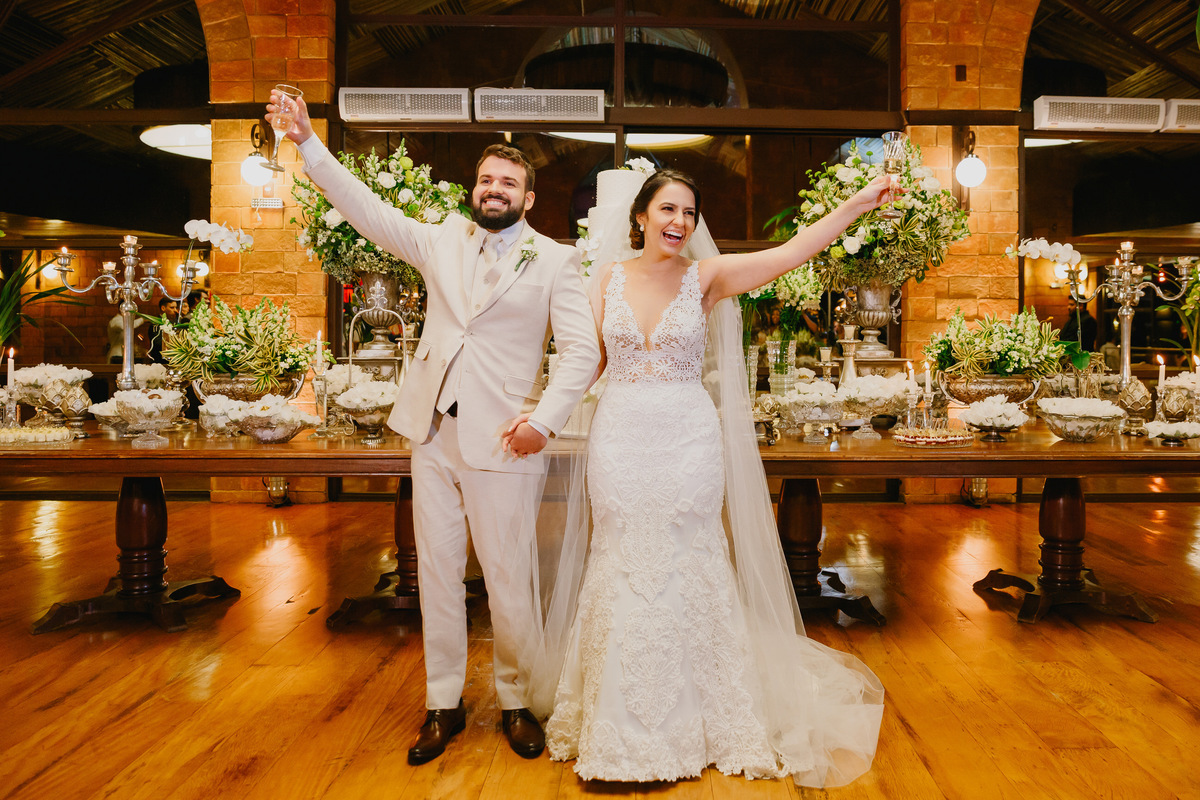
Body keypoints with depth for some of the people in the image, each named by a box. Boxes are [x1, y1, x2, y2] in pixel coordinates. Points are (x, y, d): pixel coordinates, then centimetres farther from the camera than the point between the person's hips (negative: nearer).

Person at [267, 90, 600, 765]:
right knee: (437, 576, 11)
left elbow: (583, 350, -6)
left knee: (510, 582, 3)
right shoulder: (445, 240, 12)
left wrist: (545, 421, -16)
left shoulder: (556, 260, 0)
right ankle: (444, 704, 26)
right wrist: (309, 142, 0)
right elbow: (370, 210, 8)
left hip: (501, 443, -4)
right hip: (433, 435, 4)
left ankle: (517, 703, 24)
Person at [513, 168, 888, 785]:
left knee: (688, 571, 6)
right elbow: (589, 358, 6)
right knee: (623, 571, 7)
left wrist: (861, 201, -12)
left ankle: (696, 719, 26)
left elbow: (792, 252, -7)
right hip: (620, 439, 1)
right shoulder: (609, 278, 5)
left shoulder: (706, 277, 1)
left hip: (688, 439, -1)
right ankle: (620, 728, 24)